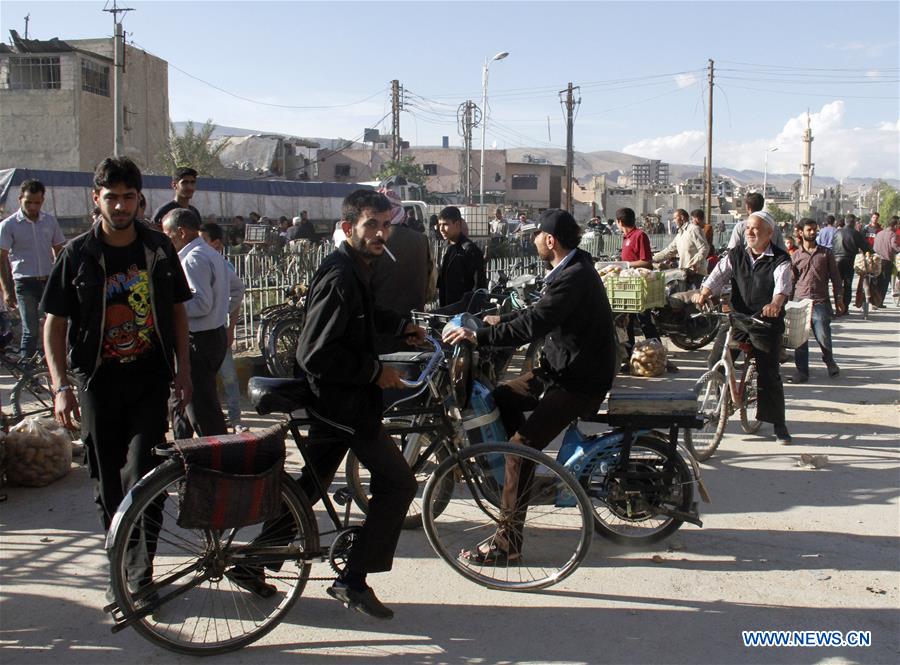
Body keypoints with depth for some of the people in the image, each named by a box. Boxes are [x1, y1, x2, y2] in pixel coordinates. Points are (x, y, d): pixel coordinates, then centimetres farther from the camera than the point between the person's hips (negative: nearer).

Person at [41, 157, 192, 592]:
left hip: (150, 377, 0)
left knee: (142, 476, -8)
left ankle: (140, 572, 2)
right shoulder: (78, 254, -1)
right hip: (98, 380, 0)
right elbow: (54, 323, 0)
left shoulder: (159, 248, 3)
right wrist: (60, 387, -9)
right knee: (107, 483, 9)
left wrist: (183, 371, 6)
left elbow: (177, 311, 11)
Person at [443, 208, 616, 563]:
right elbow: (539, 311, 24)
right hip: (561, 368, 11)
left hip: (580, 381, -10)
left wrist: (479, 336, -29)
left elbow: (534, 324, -32)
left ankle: (508, 541, -9)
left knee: (521, 446, -16)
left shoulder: (574, 277, -23)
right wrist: (500, 319, 24)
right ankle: (531, 476, 22)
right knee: (501, 398, 12)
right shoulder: (569, 270, 10)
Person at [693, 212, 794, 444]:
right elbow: (718, 274, -9)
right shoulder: (735, 255, 5)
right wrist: (704, 293, -30)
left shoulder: (780, 259, -6)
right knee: (715, 364, -3)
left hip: (766, 323, -3)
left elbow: (782, 285, -23)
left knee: (769, 374, -2)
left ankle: (779, 424, 12)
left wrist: (775, 303, -45)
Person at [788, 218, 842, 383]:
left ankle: (829, 360, 24)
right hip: (800, 301, 1)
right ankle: (802, 371, 9)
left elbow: (835, 277, 8)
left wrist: (838, 298, 3)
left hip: (820, 302, -1)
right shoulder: (795, 256, 9)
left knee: (823, 337, -5)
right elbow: (791, 281, 12)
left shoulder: (826, 253, 7)